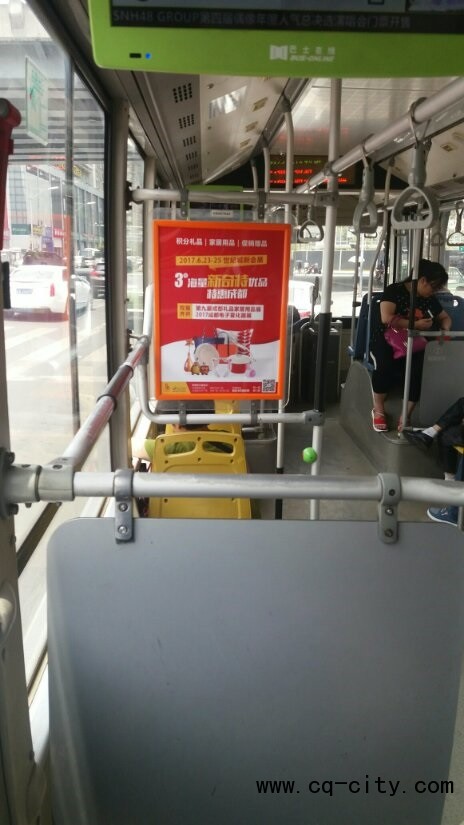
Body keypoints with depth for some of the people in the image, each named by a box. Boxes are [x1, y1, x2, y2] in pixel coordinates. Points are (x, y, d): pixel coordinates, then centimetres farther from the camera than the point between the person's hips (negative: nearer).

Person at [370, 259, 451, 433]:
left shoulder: (429, 299, 13)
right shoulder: (395, 291, -6)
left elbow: (445, 317, 28)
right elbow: (387, 318, -21)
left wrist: (446, 329, 3)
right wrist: (416, 324, -17)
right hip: (386, 341, -4)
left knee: (420, 369, -31)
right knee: (385, 365, -38)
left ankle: (405, 416, -16)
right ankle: (378, 410, -12)